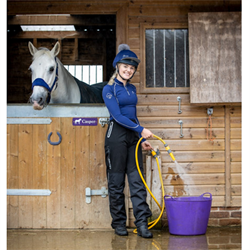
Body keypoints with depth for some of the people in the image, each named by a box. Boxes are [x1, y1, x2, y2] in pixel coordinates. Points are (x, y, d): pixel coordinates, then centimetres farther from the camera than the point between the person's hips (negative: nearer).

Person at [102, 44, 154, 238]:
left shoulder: (132, 89, 16)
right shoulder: (109, 89, -5)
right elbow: (117, 115, -14)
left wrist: (141, 139, 16)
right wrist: (141, 130, -17)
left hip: (133, 135, 6)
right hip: (116, 134, -6)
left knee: (137, 180, 1)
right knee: (116, 181, 2)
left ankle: (142, 223, 0)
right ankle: (119, 223, 12)